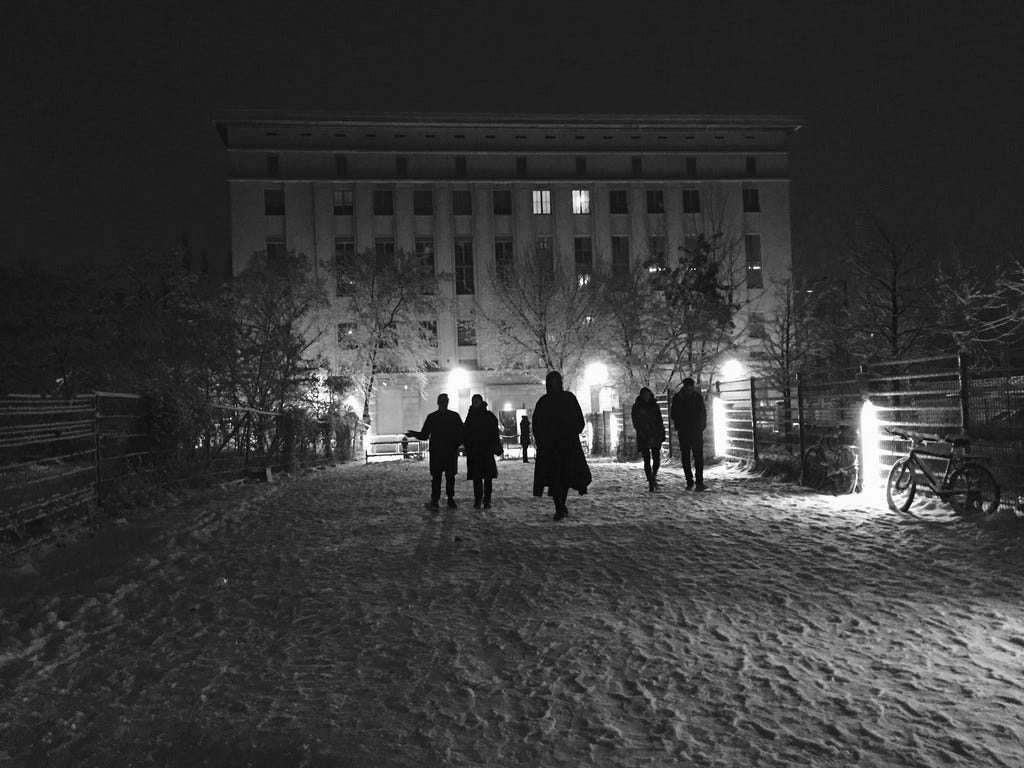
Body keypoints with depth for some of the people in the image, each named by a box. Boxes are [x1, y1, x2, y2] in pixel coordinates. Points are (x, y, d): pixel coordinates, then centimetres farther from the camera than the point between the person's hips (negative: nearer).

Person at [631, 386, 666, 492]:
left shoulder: (655, 405, 9)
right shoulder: (636, 407, -1)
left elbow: (660, 421, 13)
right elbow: (636, 424, -5)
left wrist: (662, 434, 5)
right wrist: (645, 435, -13)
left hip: (656, 436, 3)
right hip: (643, 438, -2)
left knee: (657, 459, -3)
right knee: (647, 461, -3)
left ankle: (654, 475, 26)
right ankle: (650, 482, 2)